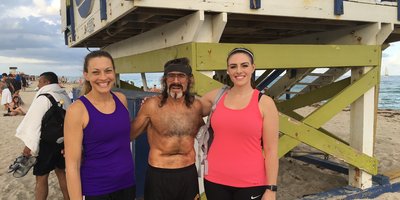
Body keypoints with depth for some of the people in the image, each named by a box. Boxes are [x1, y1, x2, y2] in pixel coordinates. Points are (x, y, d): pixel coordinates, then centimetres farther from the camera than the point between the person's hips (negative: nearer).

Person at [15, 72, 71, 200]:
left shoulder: (43, 98, -14)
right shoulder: (64, 96, 7)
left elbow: (35, 121, -18)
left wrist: (29, 145, -15)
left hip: (47, 142, -7)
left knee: (41, 177, 2)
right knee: (61, 171, 19)